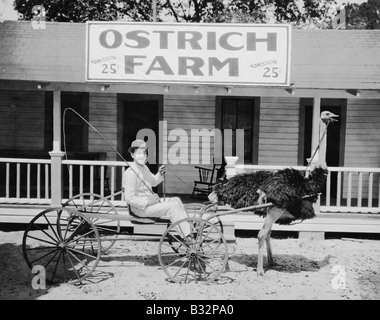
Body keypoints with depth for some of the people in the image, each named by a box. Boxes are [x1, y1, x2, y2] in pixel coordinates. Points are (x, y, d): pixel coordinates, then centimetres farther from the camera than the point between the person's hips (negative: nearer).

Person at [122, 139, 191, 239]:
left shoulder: (144, 168, 9)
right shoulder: (130, 173, -20)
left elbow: (153, 182, 26)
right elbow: (129, 199, -23)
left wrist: (160, 174, 7)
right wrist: (147, 201, -24)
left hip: (150, 200, 10)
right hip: (141, 208, -10)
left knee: (176, 200, 7)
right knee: (172, 207, -17)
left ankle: (190, 229, 5)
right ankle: (188, 236, -13)